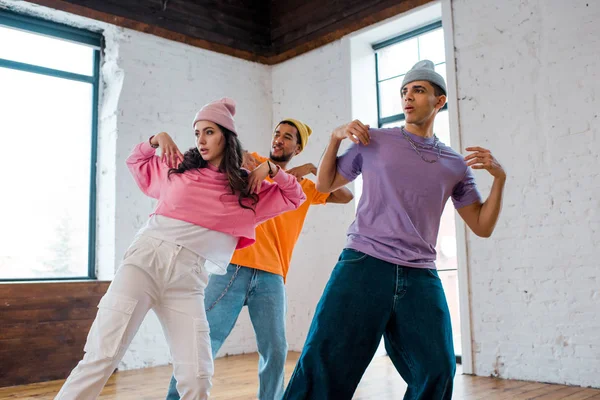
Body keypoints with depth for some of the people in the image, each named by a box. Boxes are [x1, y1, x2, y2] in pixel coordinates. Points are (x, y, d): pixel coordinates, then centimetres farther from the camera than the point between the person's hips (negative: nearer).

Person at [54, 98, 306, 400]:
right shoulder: (179, 169, 15)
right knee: (100, 358, -12)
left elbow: (296, 197, 19)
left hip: (187, 280, 0)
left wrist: (271, 168, 6)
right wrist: (157, 139, 14)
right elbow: (136, 161, 31)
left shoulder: (247, 189, 12)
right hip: (145, 259, 0)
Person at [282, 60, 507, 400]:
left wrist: (500, 177, 0)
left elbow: (483, 227, 14)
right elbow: (325, 185, 18)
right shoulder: (374, 141, 9)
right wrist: (335, 138, 2)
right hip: (364, 266, -2)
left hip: (420, 277, 3)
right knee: (324, 365, -7)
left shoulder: (455, 164, 13)